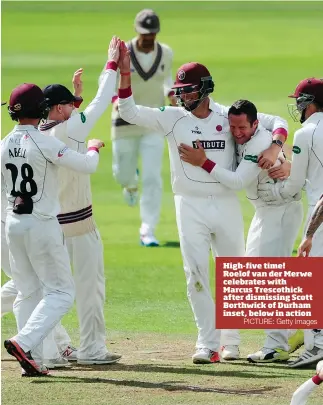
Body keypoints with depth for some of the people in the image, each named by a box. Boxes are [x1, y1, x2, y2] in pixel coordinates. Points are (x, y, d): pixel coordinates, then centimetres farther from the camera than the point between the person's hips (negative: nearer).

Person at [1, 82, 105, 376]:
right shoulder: (44, 143, -16)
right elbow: (88, 165, -14)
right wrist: (94, 148, 5)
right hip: (42, 225, -7)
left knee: (28, 292, 13)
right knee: (61, 291, -1)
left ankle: (33, 360, 10)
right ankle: (24, 342, -18)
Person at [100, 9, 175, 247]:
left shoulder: (166, 54, -5)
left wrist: (170, 92, -7)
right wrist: (117, 98, -24)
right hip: (125, 122, -1)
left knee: (152, 178, -9)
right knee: (122, 174, 13)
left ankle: (147, 232, -4)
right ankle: (131, 183, 54)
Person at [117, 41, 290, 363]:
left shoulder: (229, 116, -1)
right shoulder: (171, 118, -1)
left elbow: (275, 121, 6)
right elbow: (128, 112, -9)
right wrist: (125, 74, -20)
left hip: (226, 203, 1)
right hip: (190, 207, -1)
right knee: (196, 273, -7)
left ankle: (231, 341, 24)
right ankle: (208, 344, -4)